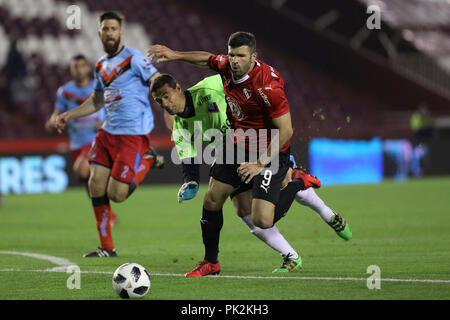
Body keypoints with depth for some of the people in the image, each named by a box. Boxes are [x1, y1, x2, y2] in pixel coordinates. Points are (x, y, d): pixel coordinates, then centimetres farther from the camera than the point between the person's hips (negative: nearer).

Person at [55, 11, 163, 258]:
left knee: (116, 194, -11)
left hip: (133, 134, -7)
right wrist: (70, 115, 20)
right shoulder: (101, 66, 15)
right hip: (108, 132, 7)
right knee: (95, 184, -2)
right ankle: (106, 247, 8)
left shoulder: (133, 57, -8)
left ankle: (147, 160, 16)